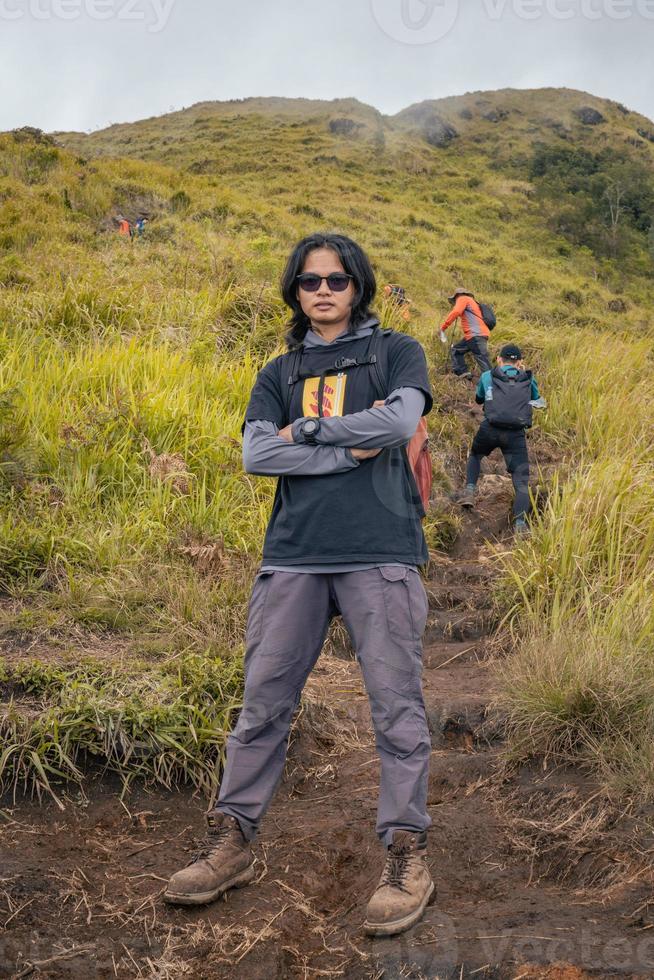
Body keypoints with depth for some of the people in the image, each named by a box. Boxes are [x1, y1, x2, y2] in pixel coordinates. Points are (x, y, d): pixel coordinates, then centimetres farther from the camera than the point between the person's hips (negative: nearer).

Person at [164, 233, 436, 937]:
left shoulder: (395, 350, 12)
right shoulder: (280, 371, 19)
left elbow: (399, 422, -9)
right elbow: (256, 455, 2)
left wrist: (305, 430, -1)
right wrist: (349, 449, -6)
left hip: (380, 554, -2)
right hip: (294, 556, 3)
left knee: (396, 707, -1)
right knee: (263, 703, 6)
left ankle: (407, 853, 12)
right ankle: (231, 842, 18)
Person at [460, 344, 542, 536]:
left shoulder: (487, 376, 13)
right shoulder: (528, 378, 15)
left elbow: (478, 399, 30)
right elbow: (537, 399, 33)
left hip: (490, 430, 1)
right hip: (516, 434, 0)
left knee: (475, 455, 33)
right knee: (521, 480, 1)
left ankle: (470, 491, 15)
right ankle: (520, 524, -14)